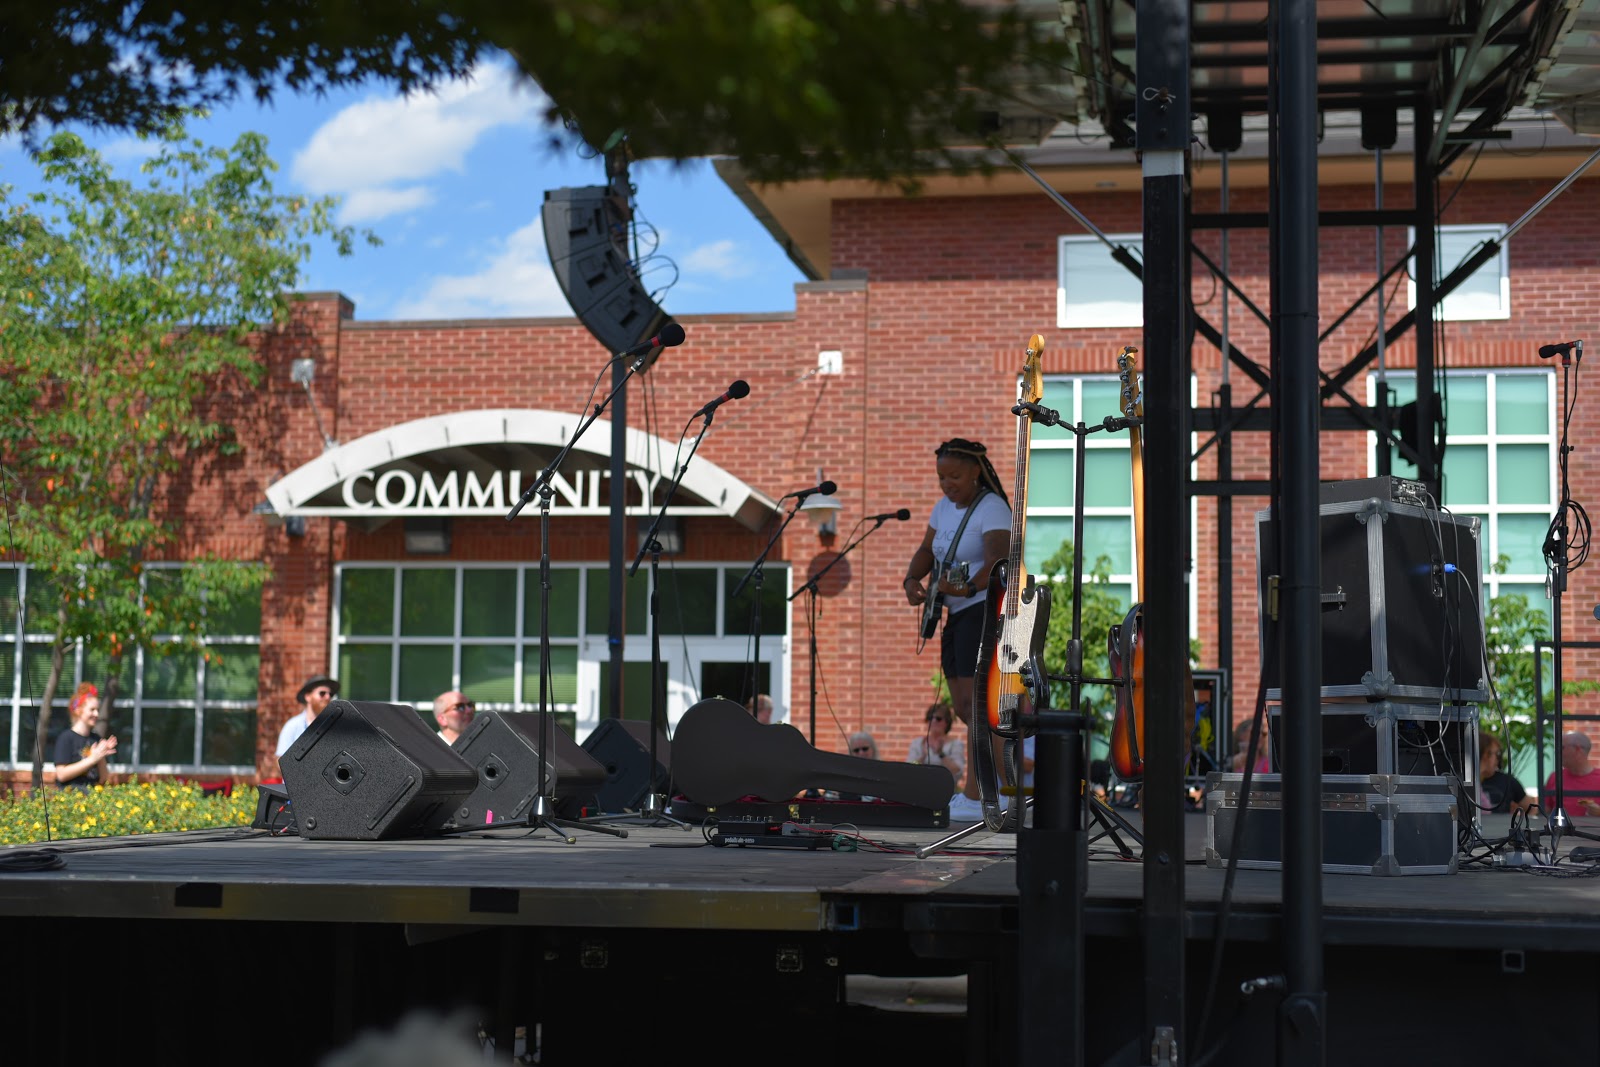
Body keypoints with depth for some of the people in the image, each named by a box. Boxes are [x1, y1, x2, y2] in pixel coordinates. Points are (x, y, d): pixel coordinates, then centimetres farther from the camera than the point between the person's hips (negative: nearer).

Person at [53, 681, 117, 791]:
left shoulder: (96, 739, 15)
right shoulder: (66, 738, -1)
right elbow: (61, 774, -11)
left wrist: (102, 757, -1)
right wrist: (92, 759, -10)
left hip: (93, 793, 5)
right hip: (70, 793, -5)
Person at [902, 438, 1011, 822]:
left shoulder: (992, 509, -15)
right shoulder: (945, 507, 11)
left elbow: (999, 560, -29)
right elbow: (925, 551, 16)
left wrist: (967, 588, -45)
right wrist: (912, 581, -5)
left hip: (987, 610, -9)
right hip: (957, 616, 9)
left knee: (973, 702, -15)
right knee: (962, 707, 11)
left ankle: (974, 797, -15)